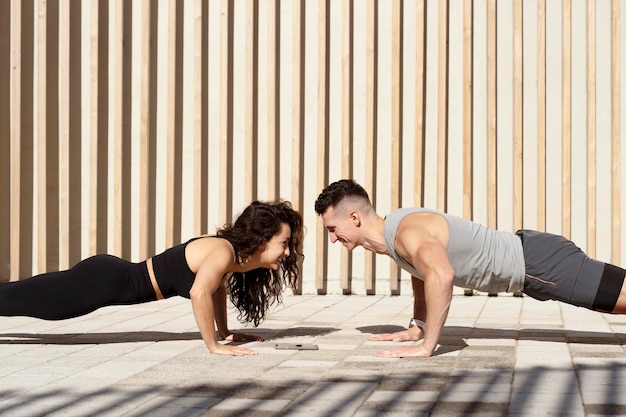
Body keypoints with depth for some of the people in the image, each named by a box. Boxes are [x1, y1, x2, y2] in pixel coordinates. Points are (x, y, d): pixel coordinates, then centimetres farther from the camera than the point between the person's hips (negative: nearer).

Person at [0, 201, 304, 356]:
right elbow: (199, 293, -35)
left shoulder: (238, 255, 7)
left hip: (114, 277, 8)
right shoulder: (224, 251, -20)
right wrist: (214, 346, -27)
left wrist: (225, 332, 23)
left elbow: (217, 286, 27)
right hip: (102, 282, -8)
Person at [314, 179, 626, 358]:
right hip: (526, 257, 9)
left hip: (536, 262, -9)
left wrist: (426, 346, -38)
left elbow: (441, 275, -45)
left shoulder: (407, 232, -26)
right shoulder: (392, 233, 6)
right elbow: (422, 274, 27)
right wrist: (416, 328, 22)